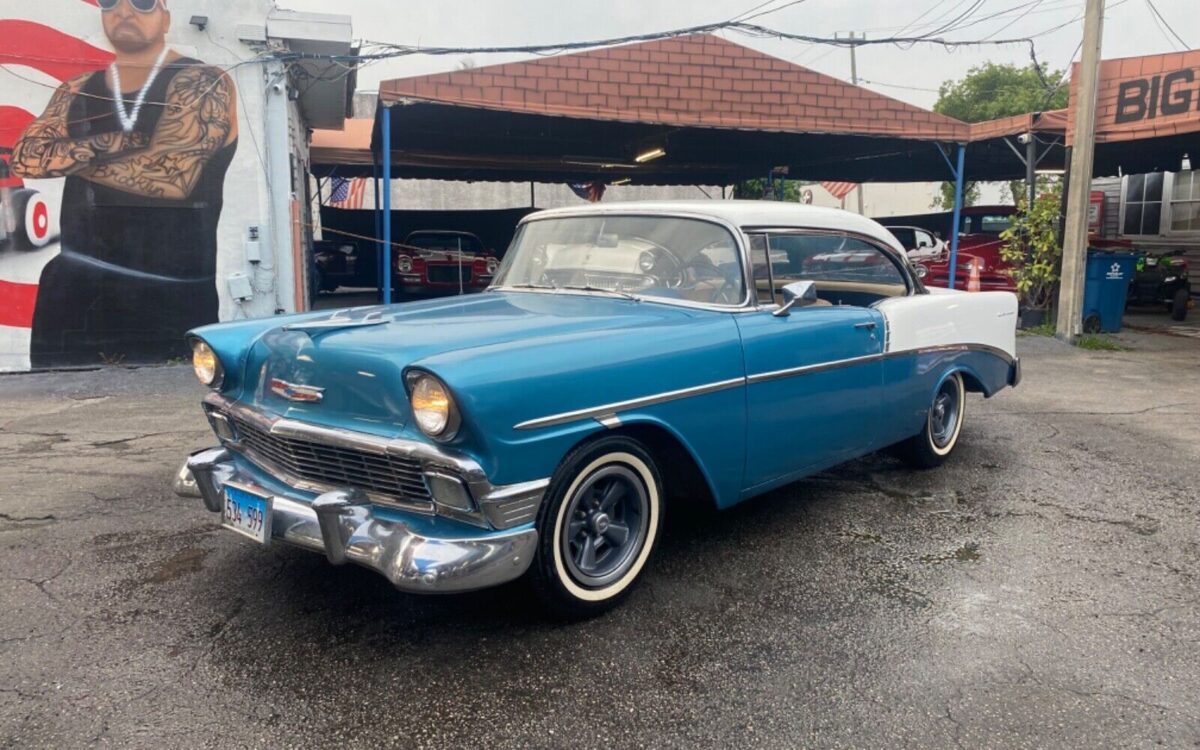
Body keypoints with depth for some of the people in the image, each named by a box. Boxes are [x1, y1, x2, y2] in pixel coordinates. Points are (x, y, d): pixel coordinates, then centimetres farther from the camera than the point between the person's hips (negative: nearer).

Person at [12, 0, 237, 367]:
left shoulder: (201, 83, -3)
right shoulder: (76, 91, 16)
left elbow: (171, 173, -17)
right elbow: (25, 158, 2)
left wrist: (69, 157, -3)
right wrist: (113, 142, -11)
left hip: (170, 296, -5)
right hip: (73, 289, 5)